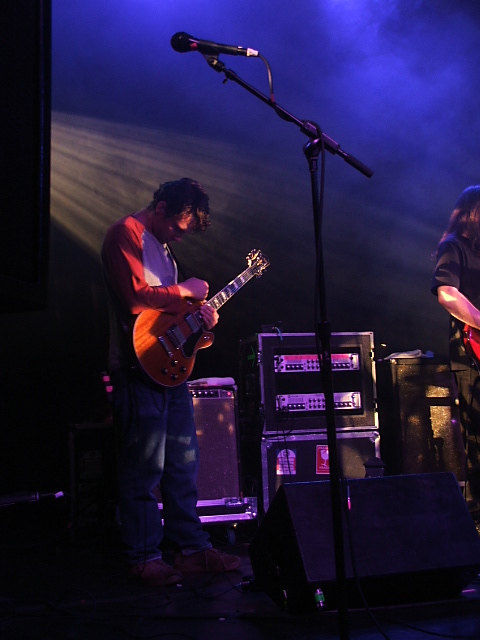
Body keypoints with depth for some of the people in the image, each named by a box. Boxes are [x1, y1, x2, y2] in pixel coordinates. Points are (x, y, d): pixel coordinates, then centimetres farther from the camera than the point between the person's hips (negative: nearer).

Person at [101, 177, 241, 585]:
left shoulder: (163, 244, 20)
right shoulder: (126, 234, -8)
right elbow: (135, 295, -21)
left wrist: (199, 312, 7)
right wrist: (184, 291, -9)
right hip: (139, 369, -9)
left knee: (184, 463, 12)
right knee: (145, 468, -3)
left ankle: (191, 547, 21)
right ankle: (144, 558, 9)